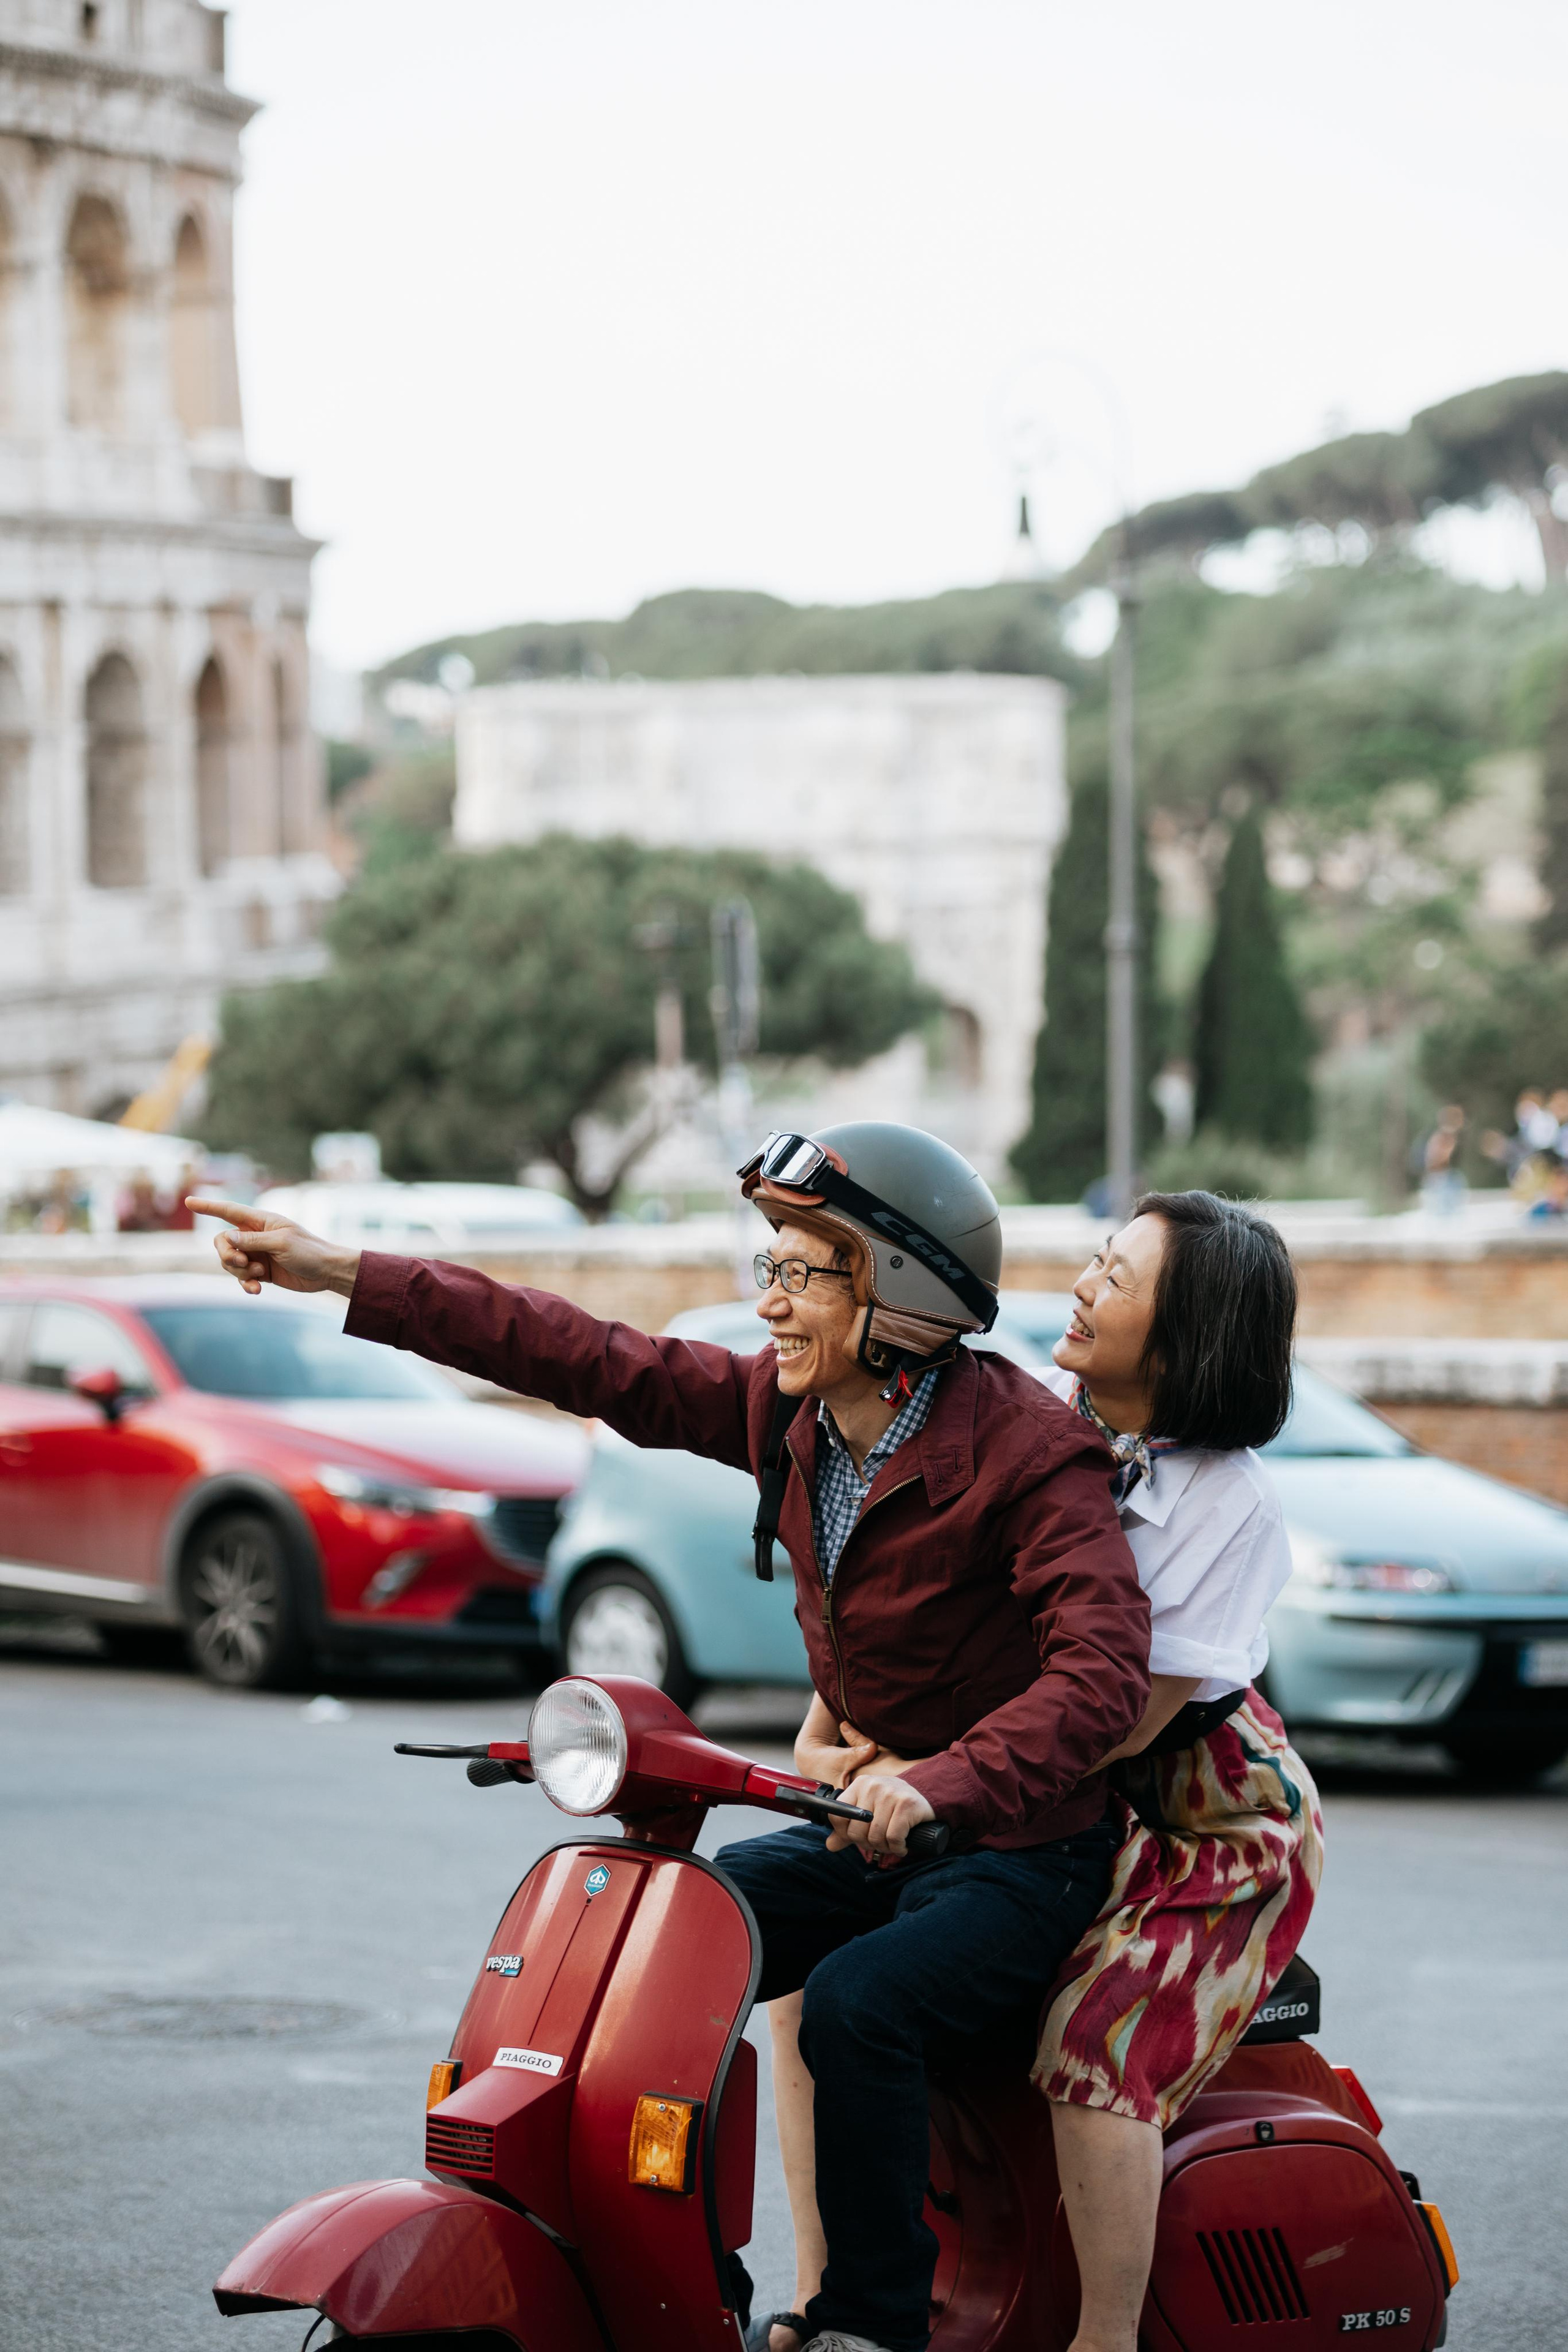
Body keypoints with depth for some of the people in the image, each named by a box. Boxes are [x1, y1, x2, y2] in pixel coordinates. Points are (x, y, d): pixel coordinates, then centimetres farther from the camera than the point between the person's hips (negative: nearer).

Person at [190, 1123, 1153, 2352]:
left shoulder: (1027, 1448, -21)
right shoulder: (789, 1413, 1)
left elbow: (1105, 1663, -32)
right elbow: (589, 1359, 1)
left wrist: (946, 1784, -48)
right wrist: (341, 1275, -1)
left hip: (1018, 1846, -8)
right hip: (863, 1824, 8)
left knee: (855, 2003, -32)